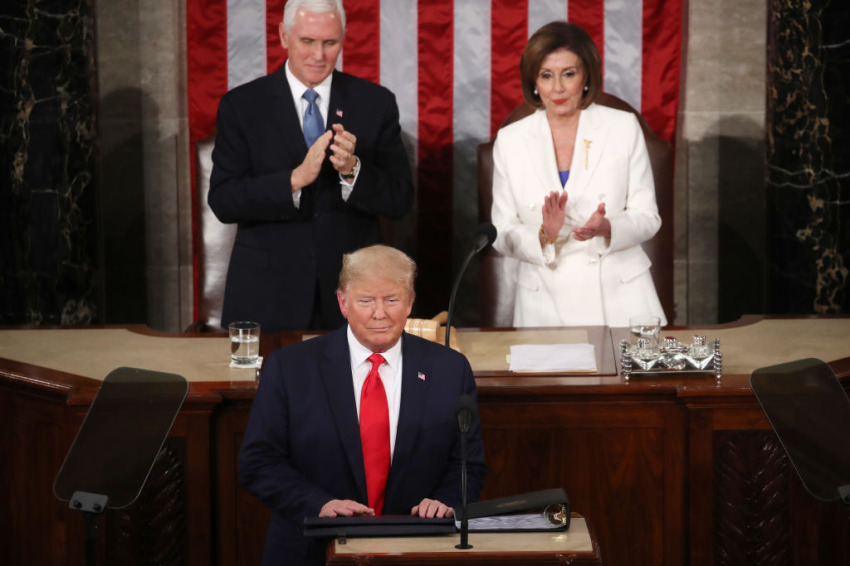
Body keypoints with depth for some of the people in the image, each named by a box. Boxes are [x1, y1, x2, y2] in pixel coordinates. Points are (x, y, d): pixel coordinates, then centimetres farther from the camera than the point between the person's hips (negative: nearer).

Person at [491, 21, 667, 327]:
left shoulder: (624, 127, 1)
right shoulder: (509, 140, 3)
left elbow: (647, 218, 2)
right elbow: (502, 235, 2)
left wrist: (607, 228, -19)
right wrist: (543, 235, -18)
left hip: (619, 296, 0)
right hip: (546, 303, 0)